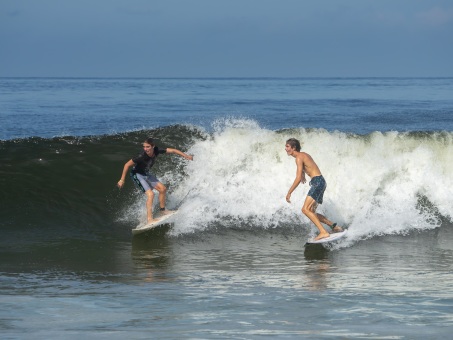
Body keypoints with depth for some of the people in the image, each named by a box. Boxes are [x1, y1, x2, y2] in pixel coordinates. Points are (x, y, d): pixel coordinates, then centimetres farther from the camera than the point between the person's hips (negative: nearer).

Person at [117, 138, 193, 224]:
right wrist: (122, 180, -23)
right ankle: (149, 219, -23)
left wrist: (186, 156, -6)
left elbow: (172, 150, -8)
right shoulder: (142, 157, -34)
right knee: (150, 194, -21)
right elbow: (127, 165, -26)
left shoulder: (156, 151, -19)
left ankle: (162, 210, 30)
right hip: (137, 175, -7)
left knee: (162, 189, 11)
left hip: (146, 174, 7)